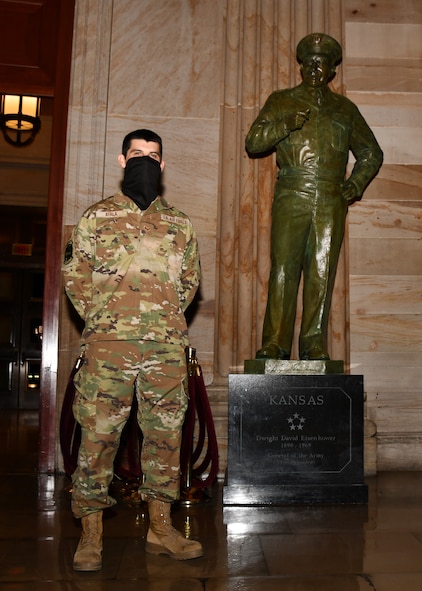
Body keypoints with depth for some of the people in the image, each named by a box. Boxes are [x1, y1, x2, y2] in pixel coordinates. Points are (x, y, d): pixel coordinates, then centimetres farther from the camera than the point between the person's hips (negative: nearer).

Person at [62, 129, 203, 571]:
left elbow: (189, 279, 20)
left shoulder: (179, 224, 15)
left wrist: (167, 317, 9)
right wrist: (100, 319, 2)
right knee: (98, 435, -1)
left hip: (167, 347, 3)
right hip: (109, 344, -2)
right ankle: (90, 534, 12)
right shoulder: (96, 217, 10)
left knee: (165, 433, 7)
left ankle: (160, 528, 20)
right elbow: (75, 276, 9)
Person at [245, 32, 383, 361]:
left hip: (331, 201, 2)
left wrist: (355, 186, 11)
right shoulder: (281, 101, 16)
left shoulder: (346, 109, 21)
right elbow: (253, 142, 6)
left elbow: (371, 154, 27)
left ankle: (315, 344, 5)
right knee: (283, 269, -7)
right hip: (291, 198, -1)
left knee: (322, 273, -1)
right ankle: (275, 344, -2)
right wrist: (286, 123, -9)